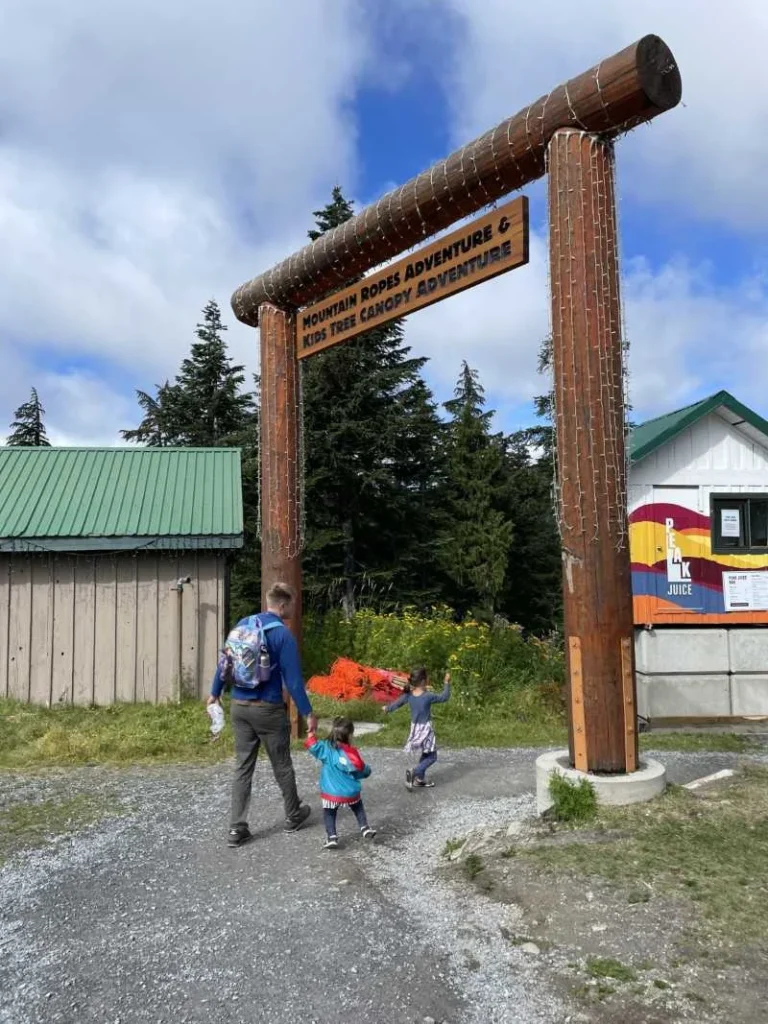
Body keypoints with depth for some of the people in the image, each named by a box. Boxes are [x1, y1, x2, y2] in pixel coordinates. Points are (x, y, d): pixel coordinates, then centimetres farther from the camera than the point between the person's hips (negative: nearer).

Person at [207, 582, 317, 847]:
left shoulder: (243, 624, 4)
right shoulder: (283, 634, -15)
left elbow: (224, 661, 11)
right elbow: (293, 679, -15)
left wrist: (215, 693, 23)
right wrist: (308, 713, -8)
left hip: (239, 707, 5)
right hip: (268, 709, -5)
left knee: (242, 767, 11)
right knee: (282, 765, 13)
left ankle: (237, 828, 11)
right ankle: (293, 816, 30)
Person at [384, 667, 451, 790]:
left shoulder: (409, 695, -6)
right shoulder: (428, 697, -22)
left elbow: (397, 703, 7)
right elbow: (444, 697, -8)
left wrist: (387, 709, 26)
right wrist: (447, 683, 2)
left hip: (415, 728, 7)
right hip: (425, 729, -7)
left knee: (426, 754, 23)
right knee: (432, 757, 5)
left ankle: (420, 780, 28)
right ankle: (414, 772, -14)